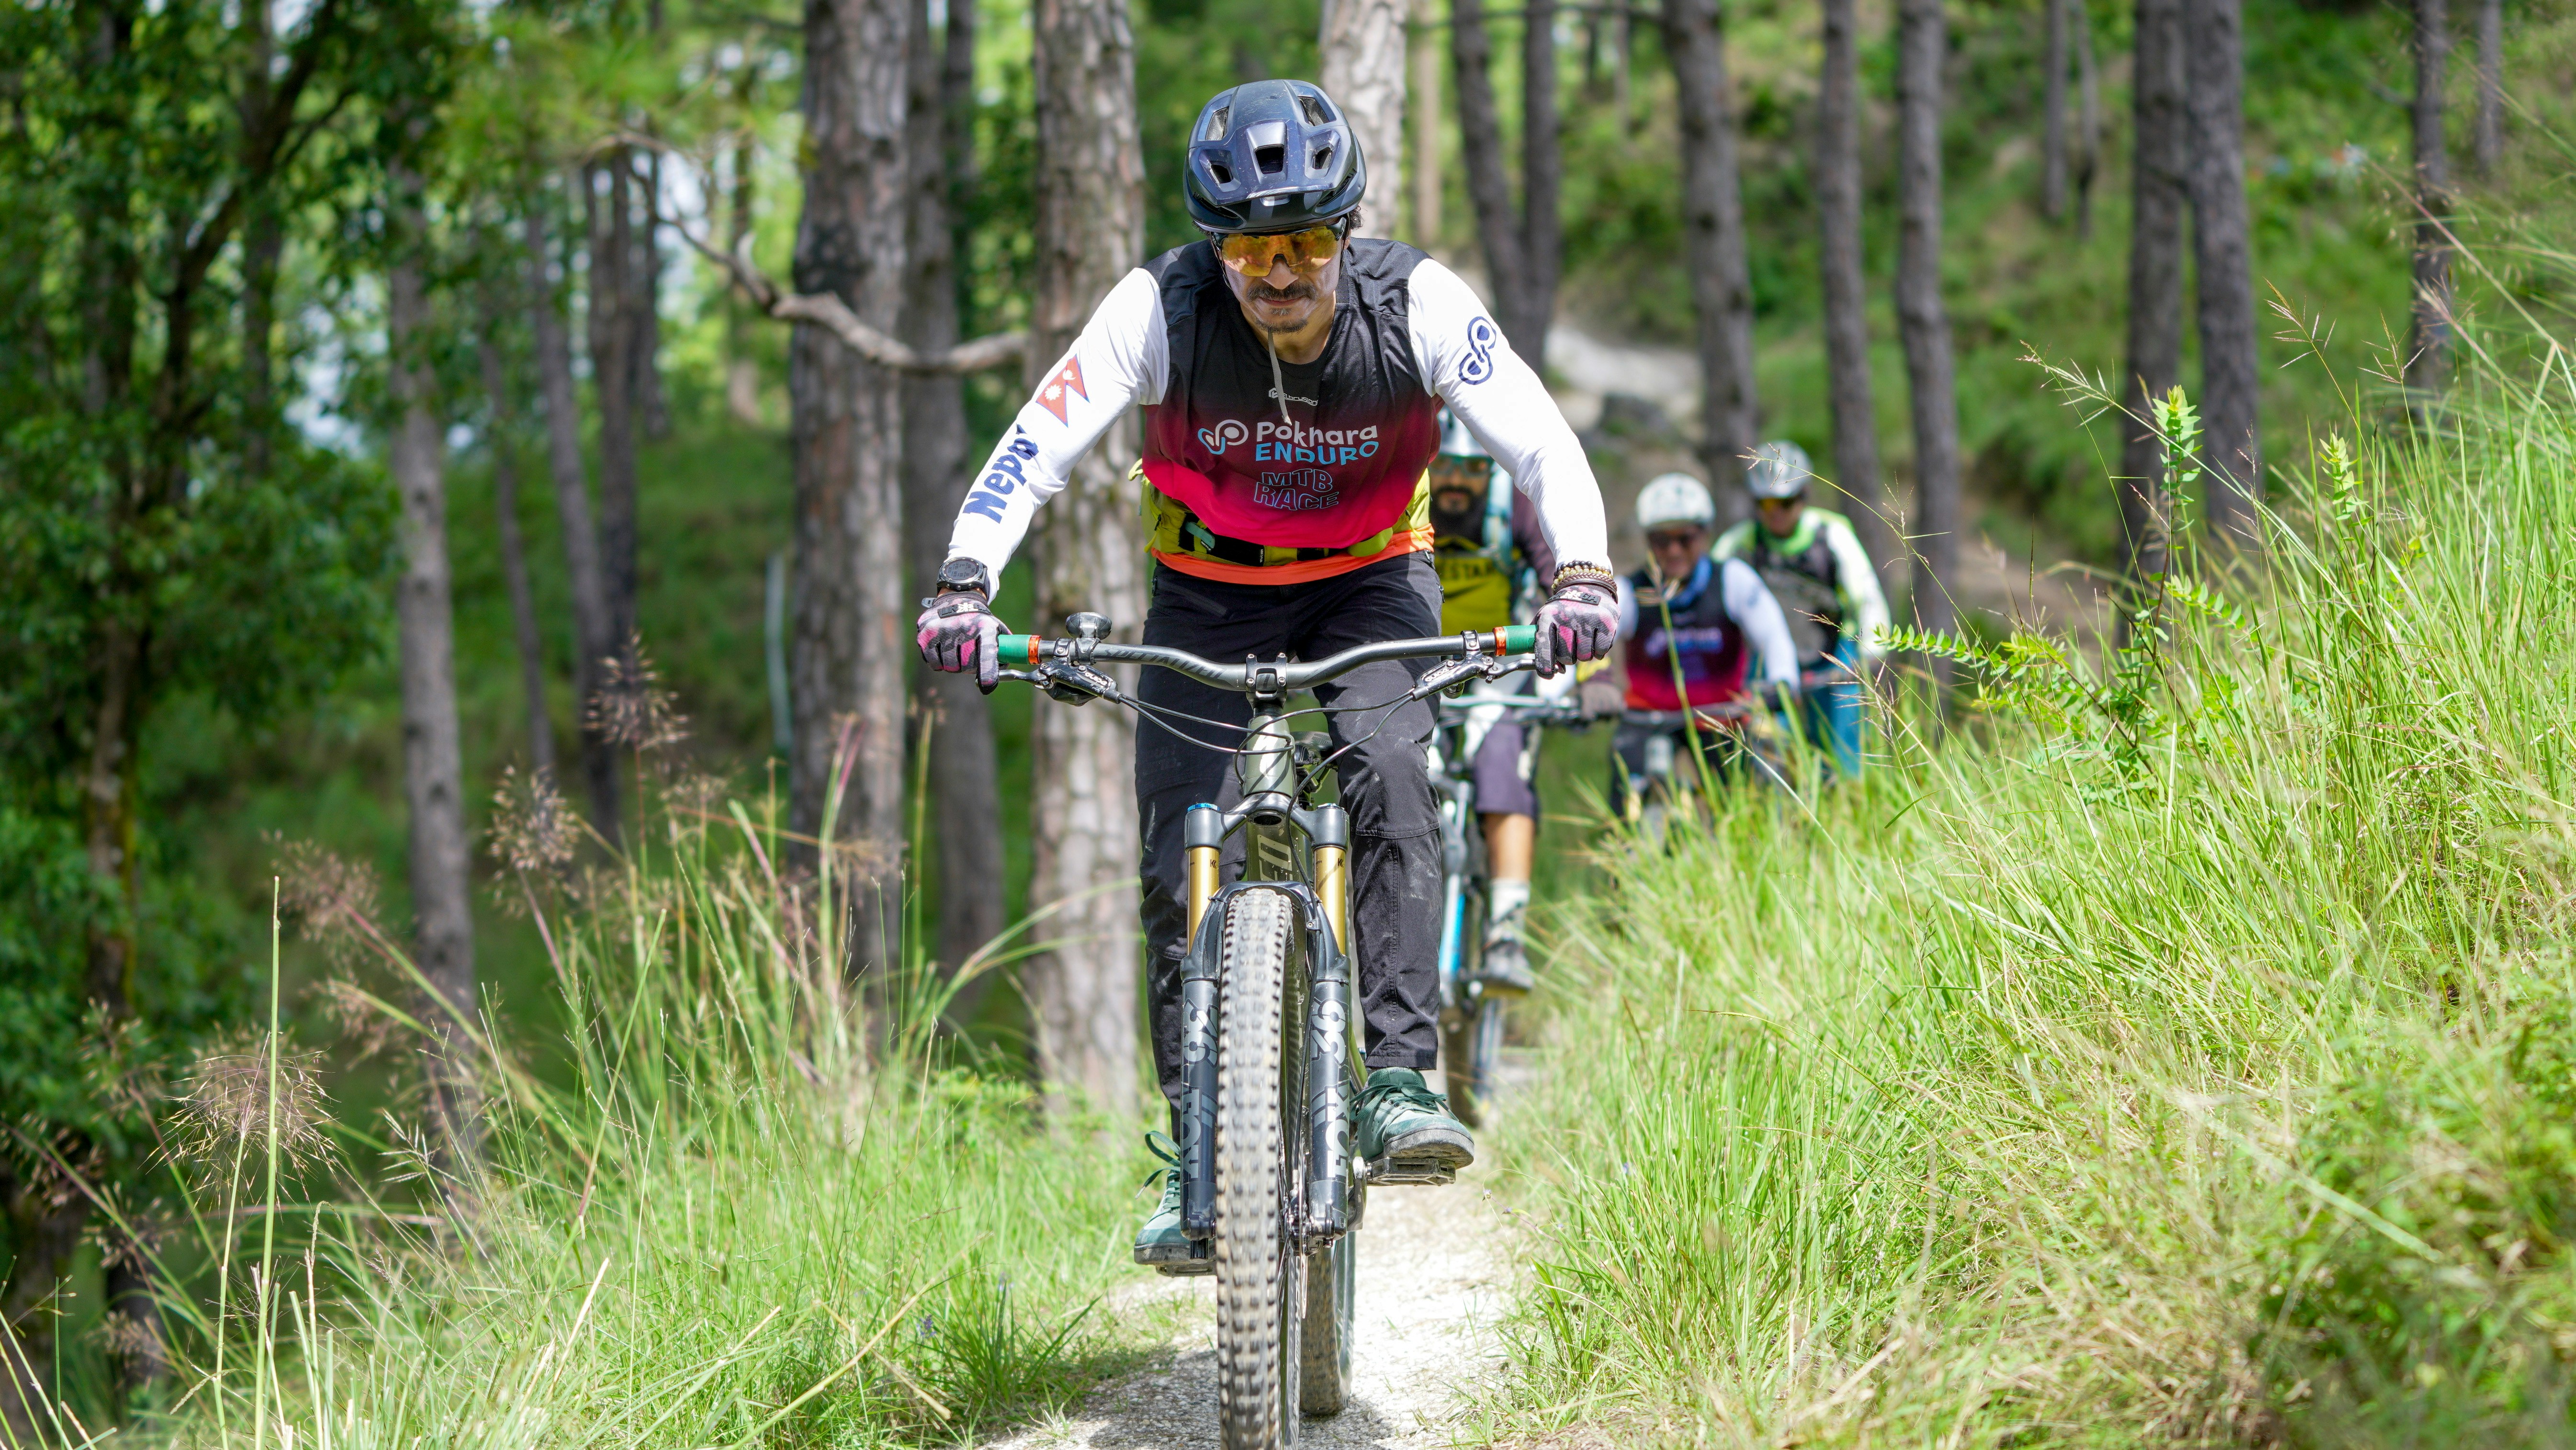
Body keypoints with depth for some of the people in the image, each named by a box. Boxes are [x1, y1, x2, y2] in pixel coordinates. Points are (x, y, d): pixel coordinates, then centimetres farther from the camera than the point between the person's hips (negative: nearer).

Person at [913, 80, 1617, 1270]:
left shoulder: (1417, 305, -23)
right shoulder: (1161, 310, -24)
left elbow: (1543, 447, -23)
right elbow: (1035, 449, -27)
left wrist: (1581, 575, -40)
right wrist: (964, 584, -43)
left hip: (1369, 587, -1)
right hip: (1208, 598, 1)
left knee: (1389, 771, -29)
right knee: (1181, 861, -9)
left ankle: (1397, 1081, -27)